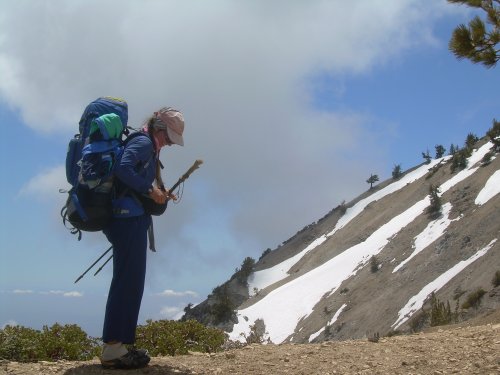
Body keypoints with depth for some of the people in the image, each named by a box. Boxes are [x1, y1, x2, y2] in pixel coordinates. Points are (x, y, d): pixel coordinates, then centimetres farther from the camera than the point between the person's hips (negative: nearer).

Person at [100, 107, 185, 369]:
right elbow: (123, 168, -25)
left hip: (127, 219, 11)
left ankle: (116, 346, 14)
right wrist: (150, 190, -17)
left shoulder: (148, 146, 22)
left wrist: (158, 193, 10)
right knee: (129, 281, -10)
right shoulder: (144, 143, -8)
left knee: (129, 281, 11)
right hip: (129, 218, -11)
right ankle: (113, 349, -9)